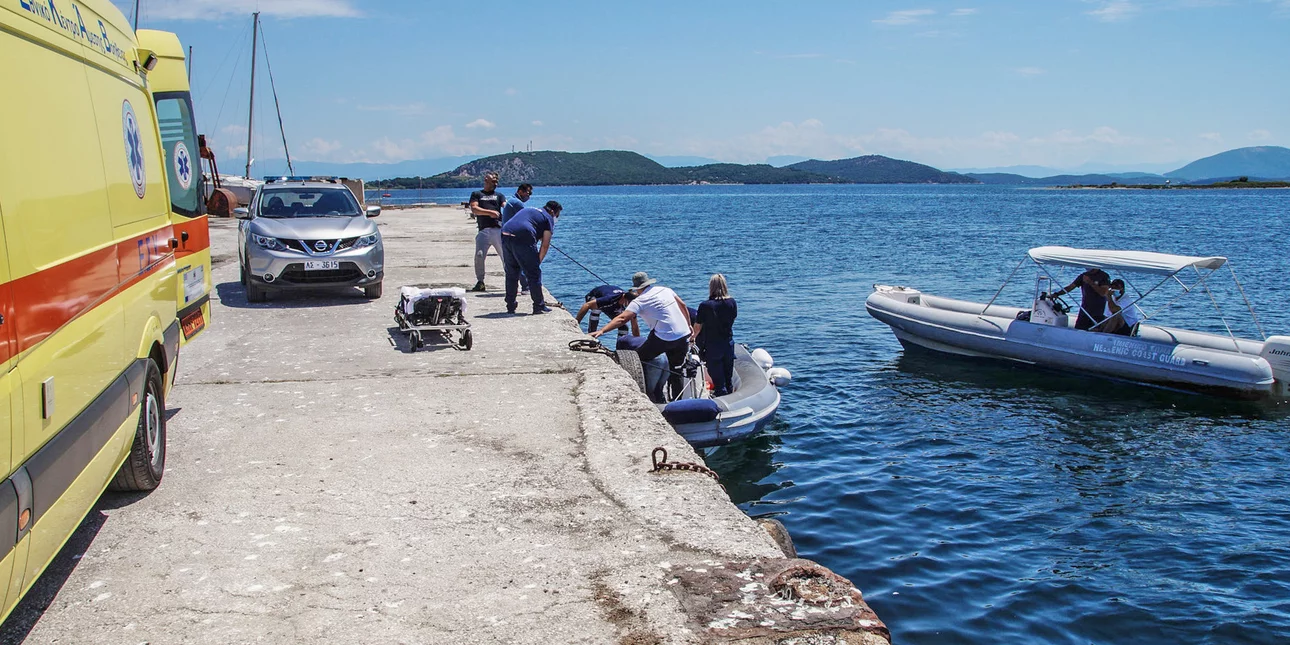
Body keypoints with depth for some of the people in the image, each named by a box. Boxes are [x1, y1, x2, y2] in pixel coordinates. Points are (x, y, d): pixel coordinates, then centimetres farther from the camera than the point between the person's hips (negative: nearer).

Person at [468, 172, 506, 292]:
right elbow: (474, 209, 2)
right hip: (483, 230, -1)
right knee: (479, 255, -11)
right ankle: (480, 282, 1)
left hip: (499, 229, 1)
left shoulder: (499, 195, 22)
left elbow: (506, 206, 3)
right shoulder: (476, 194, 18)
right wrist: (490, 212, -11)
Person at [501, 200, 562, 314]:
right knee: (534, 274, 5)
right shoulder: (548, 218, 11)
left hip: (505, 235, 7)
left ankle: (510, 307, 22)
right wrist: (538, 262, 12)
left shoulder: (527, 210, 34)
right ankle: (539, 306, 9)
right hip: (522, 238, -7)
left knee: (511, 274, 18)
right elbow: (545, 245, 3)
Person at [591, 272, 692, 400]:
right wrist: (689, 326, 28)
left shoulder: (640, 301, -5)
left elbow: (622, 319, -16)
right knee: (676, 372, 16)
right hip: (683, 335, 6)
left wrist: (602, 330, -22)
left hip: (664, 337, -6)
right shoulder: (665, 290, 13)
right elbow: (683, 306, 18)